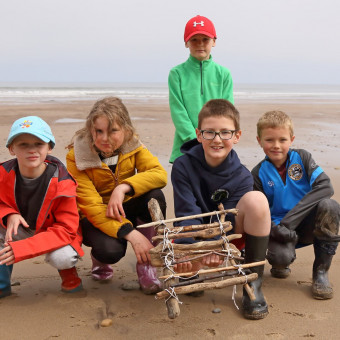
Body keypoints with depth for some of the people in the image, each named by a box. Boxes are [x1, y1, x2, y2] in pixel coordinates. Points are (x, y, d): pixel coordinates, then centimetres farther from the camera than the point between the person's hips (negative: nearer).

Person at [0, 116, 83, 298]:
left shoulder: (61, 183, -28)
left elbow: (66, 230, -28)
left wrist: (21, 249, -38)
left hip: (52, 232, -3)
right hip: (19, 230, 4)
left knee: (62, 258, -34)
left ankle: (67, 270, 7)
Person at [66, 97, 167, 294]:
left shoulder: (132, 145, -10)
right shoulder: (76, 158, -21)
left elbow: (160, 174, -24)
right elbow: (91, 206, -28)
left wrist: (123, 187, -39)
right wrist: (131, 233, -40)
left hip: (125, 209, 4)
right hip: (94, 218, -3)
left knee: (155, 196, -28)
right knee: (111, 250, -36)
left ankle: (145, 264, -13)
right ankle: (99, 259, 5)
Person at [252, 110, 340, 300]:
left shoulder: (302, 158, -4)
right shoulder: (259, 174, -4)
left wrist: (290, 218, -26)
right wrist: (275, 229, -29)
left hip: (308, 224, 1)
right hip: (279, 228, -1)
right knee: (280, 256, -34)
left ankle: (321, 271, -13)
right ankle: (281, 264, 11)